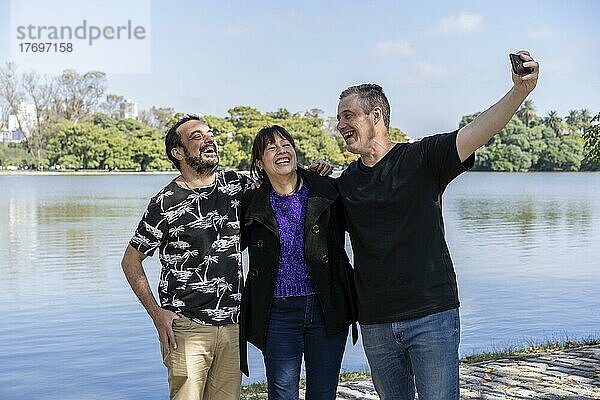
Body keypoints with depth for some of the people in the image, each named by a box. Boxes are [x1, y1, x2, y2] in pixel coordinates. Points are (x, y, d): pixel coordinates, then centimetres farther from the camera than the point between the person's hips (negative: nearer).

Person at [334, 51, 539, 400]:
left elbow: (476, 132, -19)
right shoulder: (346, 182, 9)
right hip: (375, 323, 4)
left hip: (432, 315, -4)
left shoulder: (423, 157, -4)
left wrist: (520, 90, -35)